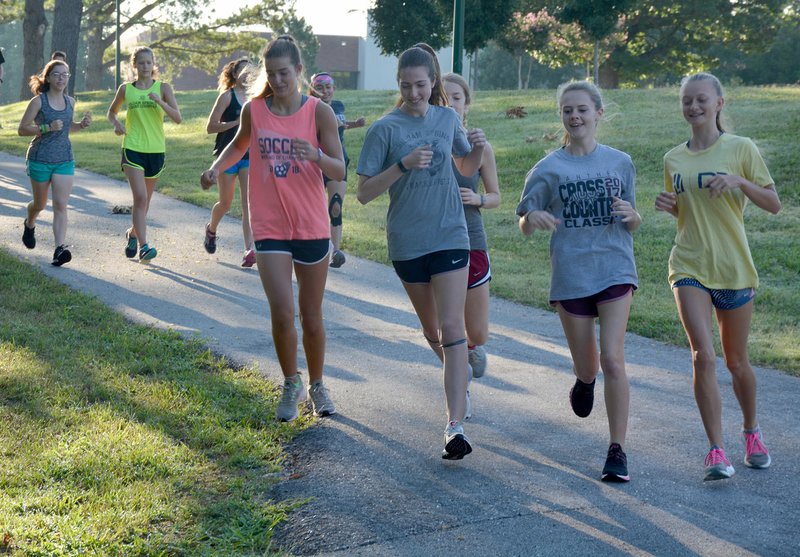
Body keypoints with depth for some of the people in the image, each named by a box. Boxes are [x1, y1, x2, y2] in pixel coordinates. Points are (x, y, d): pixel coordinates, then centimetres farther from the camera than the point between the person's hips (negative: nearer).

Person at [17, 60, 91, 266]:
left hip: (65, 159, 3)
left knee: (61, 205, -10)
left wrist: (82, 125, 2)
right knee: (40, 204, 14)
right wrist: (47, 128, -22)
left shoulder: (70, 102, 6)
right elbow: (22, 129, -9)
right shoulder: (38, 101, -9)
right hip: (40, 159, -3)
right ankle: (29, 224, 48)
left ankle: (60, 248, -17)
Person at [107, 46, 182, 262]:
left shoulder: (163, 88, 1)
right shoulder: (126, 89, 4)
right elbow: (111, 112, 19)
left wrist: (160, 101, -21)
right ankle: (143, 246, -17)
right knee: (140, 197, -16)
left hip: (156, 149, 2)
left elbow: (177, 118, -7)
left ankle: (132, 233, 39)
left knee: (145, 200, 13)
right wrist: (117, 124, -2)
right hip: (132, 149, -2)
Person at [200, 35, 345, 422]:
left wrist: (315, 155, -27)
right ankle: (291, 385, 11)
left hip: (312, 227, 0)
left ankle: (316, 385, 31)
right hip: (269, 227, 0)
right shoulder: (253, 110, -2)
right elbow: (239, 145, 19)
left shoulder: (319, 112, -7)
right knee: (282, 311, -13)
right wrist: (217, 168, 0)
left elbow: (339, 171, -7)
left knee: (312, 315, 10)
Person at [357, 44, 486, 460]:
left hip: (450, 236, 0)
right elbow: (364, 193, -9)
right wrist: (403, 165, -22)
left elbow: (467, 169, 18)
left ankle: (455, 424, -14)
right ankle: (459, 378, 44)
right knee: (431, 329, 15)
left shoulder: (448, 118, 3)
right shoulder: (384, 129, -6)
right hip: (407, 242, 0)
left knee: (452, 329, -11)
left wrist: (477, 149, -5)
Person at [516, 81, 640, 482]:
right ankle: (585, 380, 51)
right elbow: (524, 226, 3)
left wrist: (631, 215, -13)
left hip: (615, 271, 0)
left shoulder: (620, 162, 4)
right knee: (586, 367, 12)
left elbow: (633, 225, 11)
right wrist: (533, 217, -21)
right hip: (570, 276, 1)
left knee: (612, 360, -14)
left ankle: (617, 451, -4)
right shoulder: (548, 169, 0)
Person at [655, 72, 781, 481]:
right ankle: (717, 451, -9)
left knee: (736, 362, 11)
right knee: (703, 356, -15)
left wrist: (740, 181, -20)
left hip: (733, 268, -1)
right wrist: (669, 206, -2)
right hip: (689, 268, 2)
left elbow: (774, 205, -4)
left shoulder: (740, 149, -4)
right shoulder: (674, 159, 7)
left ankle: (751, 432, 37)